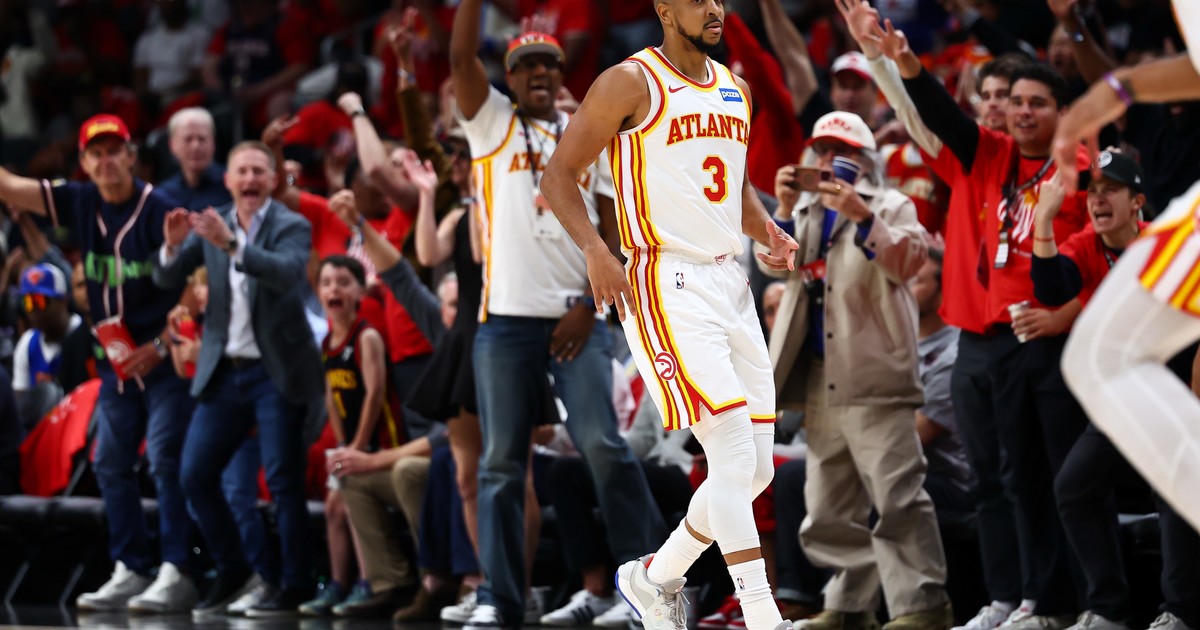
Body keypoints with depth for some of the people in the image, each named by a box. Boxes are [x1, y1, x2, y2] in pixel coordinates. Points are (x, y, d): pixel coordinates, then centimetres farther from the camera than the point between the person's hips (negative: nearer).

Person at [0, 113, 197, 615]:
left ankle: (176, 574, -11)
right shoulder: (81, 203, 4)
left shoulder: (159, 211, -13)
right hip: (117, 361, 7)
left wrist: (161, 345, -19)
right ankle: (130, 572, 12)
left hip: (166, 360, -7)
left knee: (166, 461, -11)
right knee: (111, 465, 6)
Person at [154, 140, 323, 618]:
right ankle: (231, 573, 19)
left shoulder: (291, 227, -5)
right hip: (224, 372, 5)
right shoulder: (211, 226, 7)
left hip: (275, 373, -5)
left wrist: (232, 244, -35)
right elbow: (168, 279, 3)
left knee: (282, 481, -5)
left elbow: (288, 272, -24)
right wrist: (173, 245, -18)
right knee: (195, 475, 3)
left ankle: (294, 586, 5)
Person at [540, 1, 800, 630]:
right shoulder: (631, 83, -6)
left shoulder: (735, 88, 15)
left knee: (755, 469, 7)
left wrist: (767, 231, 7)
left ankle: (656, 575, 27)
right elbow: (558, 176, -5)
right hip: (667, 288, -8)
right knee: (734, 454, -17)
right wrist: (596, 251, -21)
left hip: (732, 282, 8)